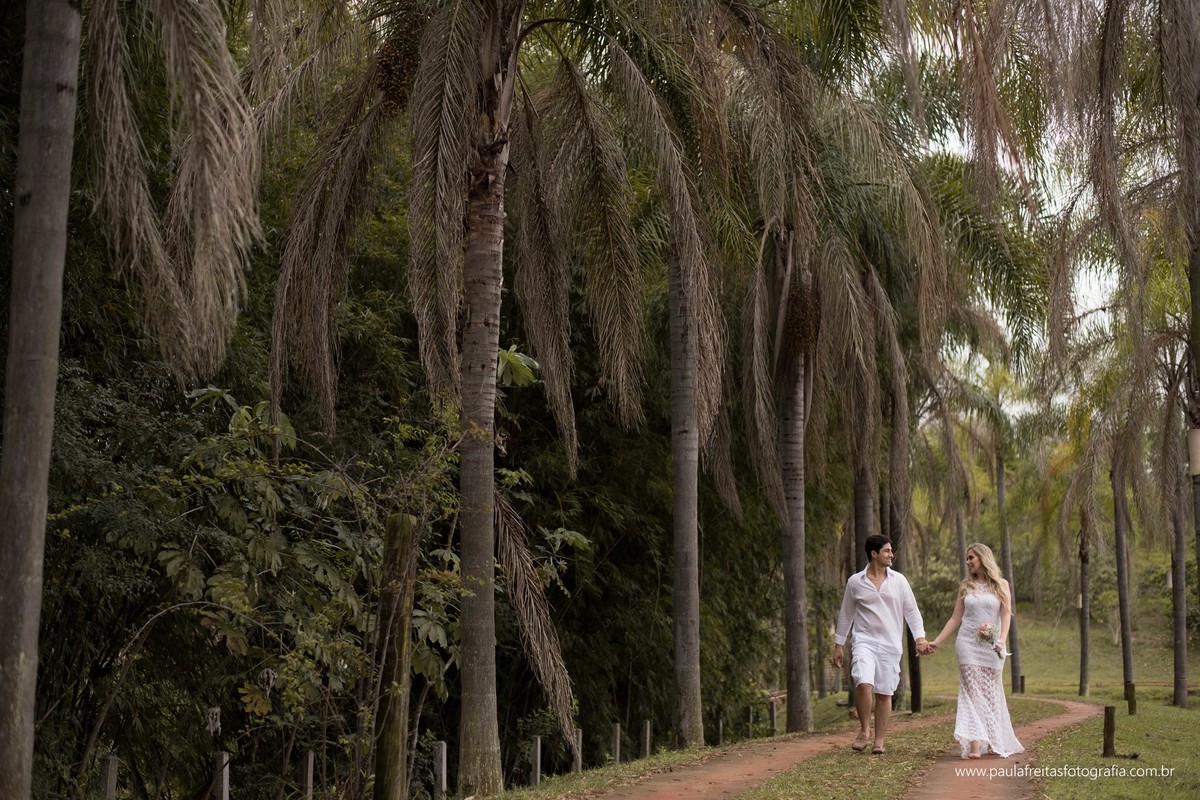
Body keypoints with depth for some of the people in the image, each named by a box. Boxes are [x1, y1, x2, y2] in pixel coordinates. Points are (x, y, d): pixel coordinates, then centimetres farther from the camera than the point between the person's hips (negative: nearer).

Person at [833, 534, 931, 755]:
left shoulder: (899, 580, 6)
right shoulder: (855, 582, 3)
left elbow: (912, 611, 7)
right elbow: (845, 614, 10)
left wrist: (920, 637, -6)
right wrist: (839, 644, 11)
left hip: (890, 644, 2)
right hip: (865, 640, -2)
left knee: (884, 693, 2)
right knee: (863, 684, -22)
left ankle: (879, 741, 13)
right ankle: (864, 731, -3)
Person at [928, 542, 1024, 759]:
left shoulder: (1001, 585, 6)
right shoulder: (966, 586, 11)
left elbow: (1006, 615, -2)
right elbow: (955, 618, 12)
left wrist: (1002, 641, -18)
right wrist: (937, 642, 7)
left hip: (991, 647, -1)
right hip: (968, 644, 1)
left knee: (991, 693, 4)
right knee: (972, 692, -8)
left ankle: (996, 742, 16)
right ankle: (974, 743, -15)